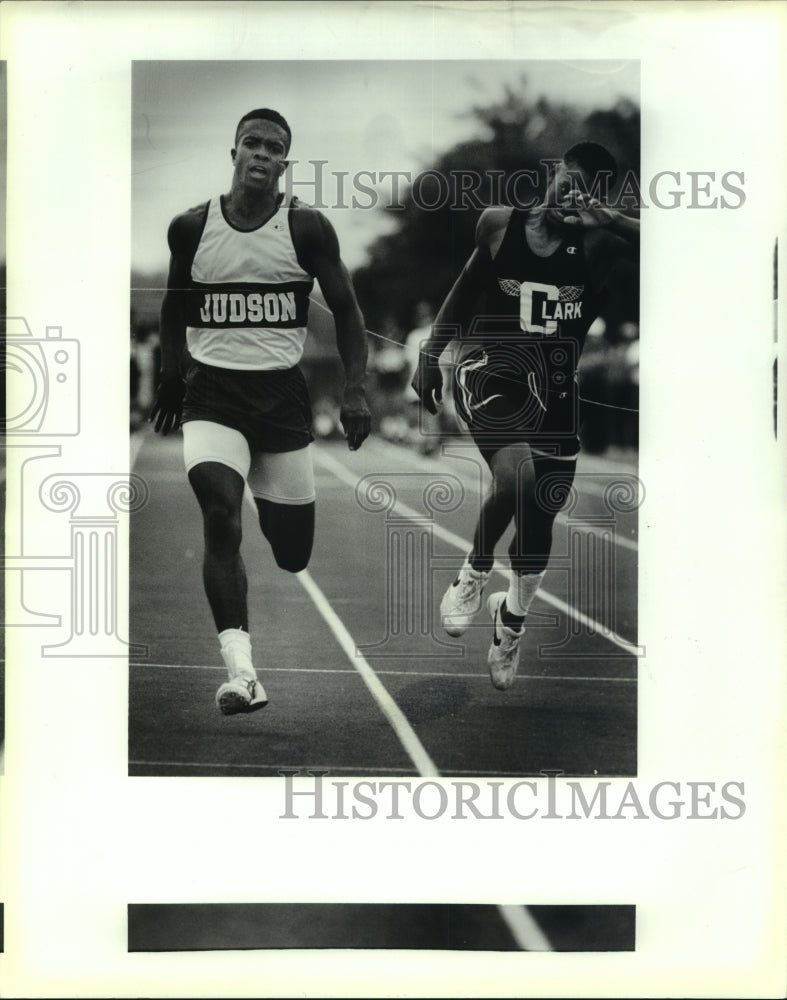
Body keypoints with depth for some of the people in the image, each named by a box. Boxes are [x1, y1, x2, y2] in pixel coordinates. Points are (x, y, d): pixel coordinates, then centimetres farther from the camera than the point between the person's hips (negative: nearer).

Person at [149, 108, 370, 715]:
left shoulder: (308, 228, -4)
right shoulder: (190, 229, 0)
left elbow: (346, 311, 3)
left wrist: (355, 392, -6)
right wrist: (169, 380, 21)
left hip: (282, 392, 0)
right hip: (212, 392, 0)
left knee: (293, 551, 6)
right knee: (220, 515, -23)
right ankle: (240, 670, -21)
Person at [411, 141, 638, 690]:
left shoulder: (599, 248, -5)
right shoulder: (500, 224, 0)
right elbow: (467, 287, 15)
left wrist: (606, 217, -27)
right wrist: (431, 353, 14)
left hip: (551, 387, 2)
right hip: (489, 367, -1)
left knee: (539, 518, 6)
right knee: (517, 475, -28)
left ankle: (512, 620, 33)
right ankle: (474, 574, 0)